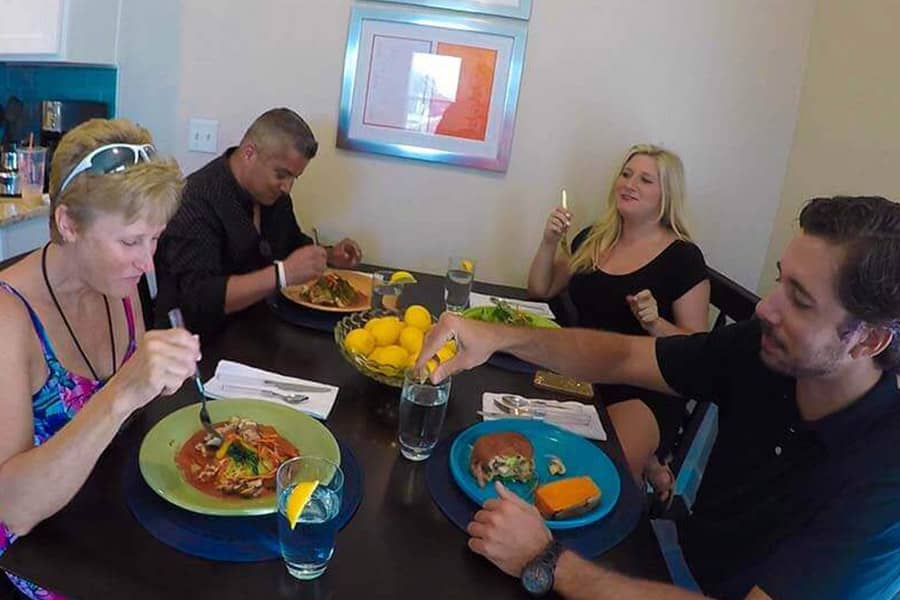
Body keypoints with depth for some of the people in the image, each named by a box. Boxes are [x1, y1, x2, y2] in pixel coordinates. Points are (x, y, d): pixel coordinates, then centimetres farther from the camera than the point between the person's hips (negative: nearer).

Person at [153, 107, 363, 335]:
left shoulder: (274, 194, 6)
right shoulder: (196, 202, -19)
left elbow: (293, 244, 25)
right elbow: (201, 299, -28)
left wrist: (329, 255, 5)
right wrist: (283, 274, -34)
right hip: (203, 338, -6)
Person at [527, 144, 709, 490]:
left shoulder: (683, 257, -5)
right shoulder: (592, 239, 11)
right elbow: (540, 291, 17)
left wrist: (655, 323, -23)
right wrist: (549, 242, 1)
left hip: (645, 394, -6)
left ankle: (646, 465, 3)